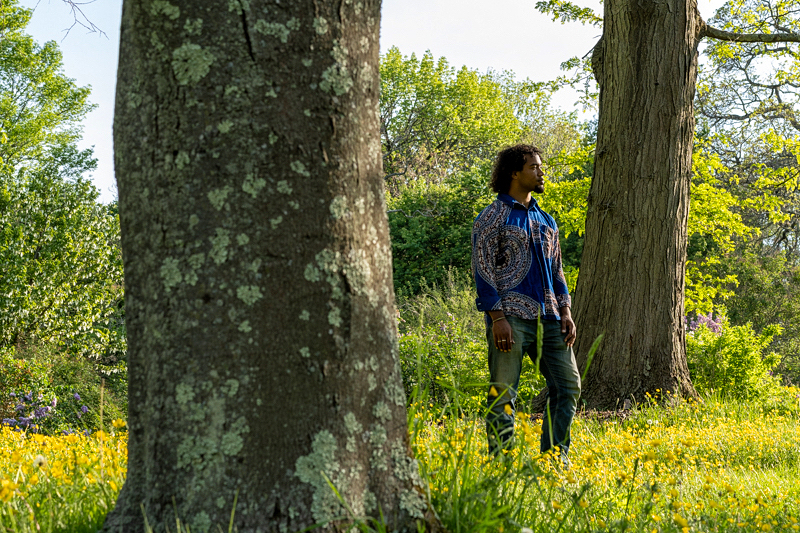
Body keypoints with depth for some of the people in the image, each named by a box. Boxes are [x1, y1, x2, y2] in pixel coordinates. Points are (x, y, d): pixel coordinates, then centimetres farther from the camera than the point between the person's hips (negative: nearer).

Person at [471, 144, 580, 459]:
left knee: (568, 384, 4)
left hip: (548, 316, 7)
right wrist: (497, 317, -15)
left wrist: (565, 311, 9)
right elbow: (483, 270, -7)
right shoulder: (493, 217, -1)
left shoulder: (545, 220, 20)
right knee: (503, 393, -5)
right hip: (512, 317, -7)